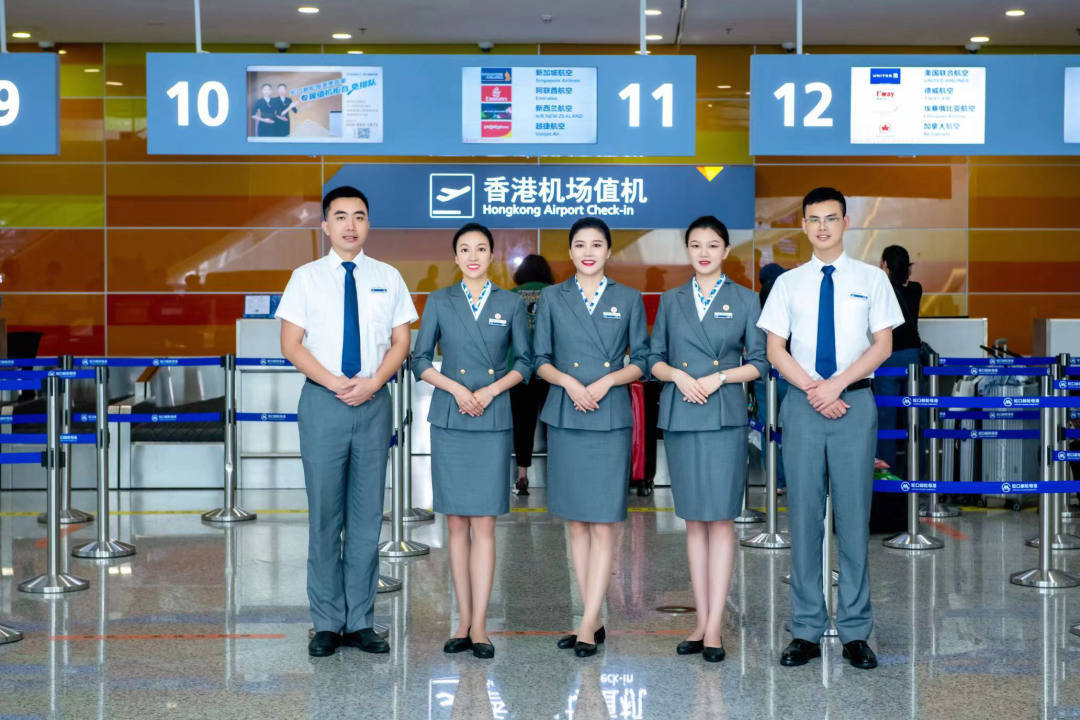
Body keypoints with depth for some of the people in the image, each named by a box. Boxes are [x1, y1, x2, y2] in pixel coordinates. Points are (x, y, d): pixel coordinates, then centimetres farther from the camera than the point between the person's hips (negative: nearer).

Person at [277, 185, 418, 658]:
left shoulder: (388, 278, 9)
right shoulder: (306, 278, 4)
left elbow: (401, 341, 7)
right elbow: (291, 343, 0)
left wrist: (373, 381, -10)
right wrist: (334, 382, -12)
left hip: (373, 402, 2)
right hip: (323, 402, -1)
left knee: (368, 513, 4)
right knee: (325, 514, 1)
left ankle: (360, 622, 12)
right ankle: (327, 623, 10)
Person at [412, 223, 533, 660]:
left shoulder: (511, 304, 5)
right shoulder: (439, 302, 6)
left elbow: (525, 361, 7)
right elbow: (420, 360, 6)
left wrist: (491, 390, -7)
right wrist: (456, 388, -9)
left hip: (493, 422, -1)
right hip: (449, 421, 1)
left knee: (483, 524, -4)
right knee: (457, 524, 4)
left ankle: (479, 625, -1)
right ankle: (464, 622, 11)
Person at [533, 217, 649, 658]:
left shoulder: (628, 300, 6)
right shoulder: (552, 298, 8)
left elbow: (641, 360, 6)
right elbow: (540, 360, 7)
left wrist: (607, 381, -11)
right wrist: (569, 381, -11)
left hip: (611, 419, -2)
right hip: (565, 418, 2)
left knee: (603, 525, -7)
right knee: (576, 522, 5)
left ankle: (589, 625, -4)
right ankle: (595, 621, 14)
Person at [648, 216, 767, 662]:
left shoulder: (745, 300, 5)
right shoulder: (671, 301, 11)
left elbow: (759, 362, 3)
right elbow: (655, 358, 12)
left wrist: (719, 376, -11)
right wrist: (677, 374, -8)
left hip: (725, 417, -3)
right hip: (679, 417, 3)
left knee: (721, 518, -6)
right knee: (694, 520, 7)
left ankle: (715, 626, -3)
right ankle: (702, 622, 13)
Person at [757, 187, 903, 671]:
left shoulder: (871, 279, 7)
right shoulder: (788, 283, 9)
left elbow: (882, 344, 2)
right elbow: (775, 349, 5)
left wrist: (837, 384, -10)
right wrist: (813, 389, -9)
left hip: (855, 401, -1)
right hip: (803, 404, 1)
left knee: (854, 514, 1)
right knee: (804, 516, 2)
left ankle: (855, 632, 9)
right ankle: (806, 631, 8)